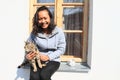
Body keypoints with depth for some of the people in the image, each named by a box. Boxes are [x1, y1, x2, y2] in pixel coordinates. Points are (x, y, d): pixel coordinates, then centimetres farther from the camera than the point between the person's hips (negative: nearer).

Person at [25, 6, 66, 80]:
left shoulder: (58, 31, -7)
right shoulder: (34, 32, -1)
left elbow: (61, 49, -5)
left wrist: (49, 57, -16)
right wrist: (28, 55, -14)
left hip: (53, 60, -1)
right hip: (37, 60, 2)